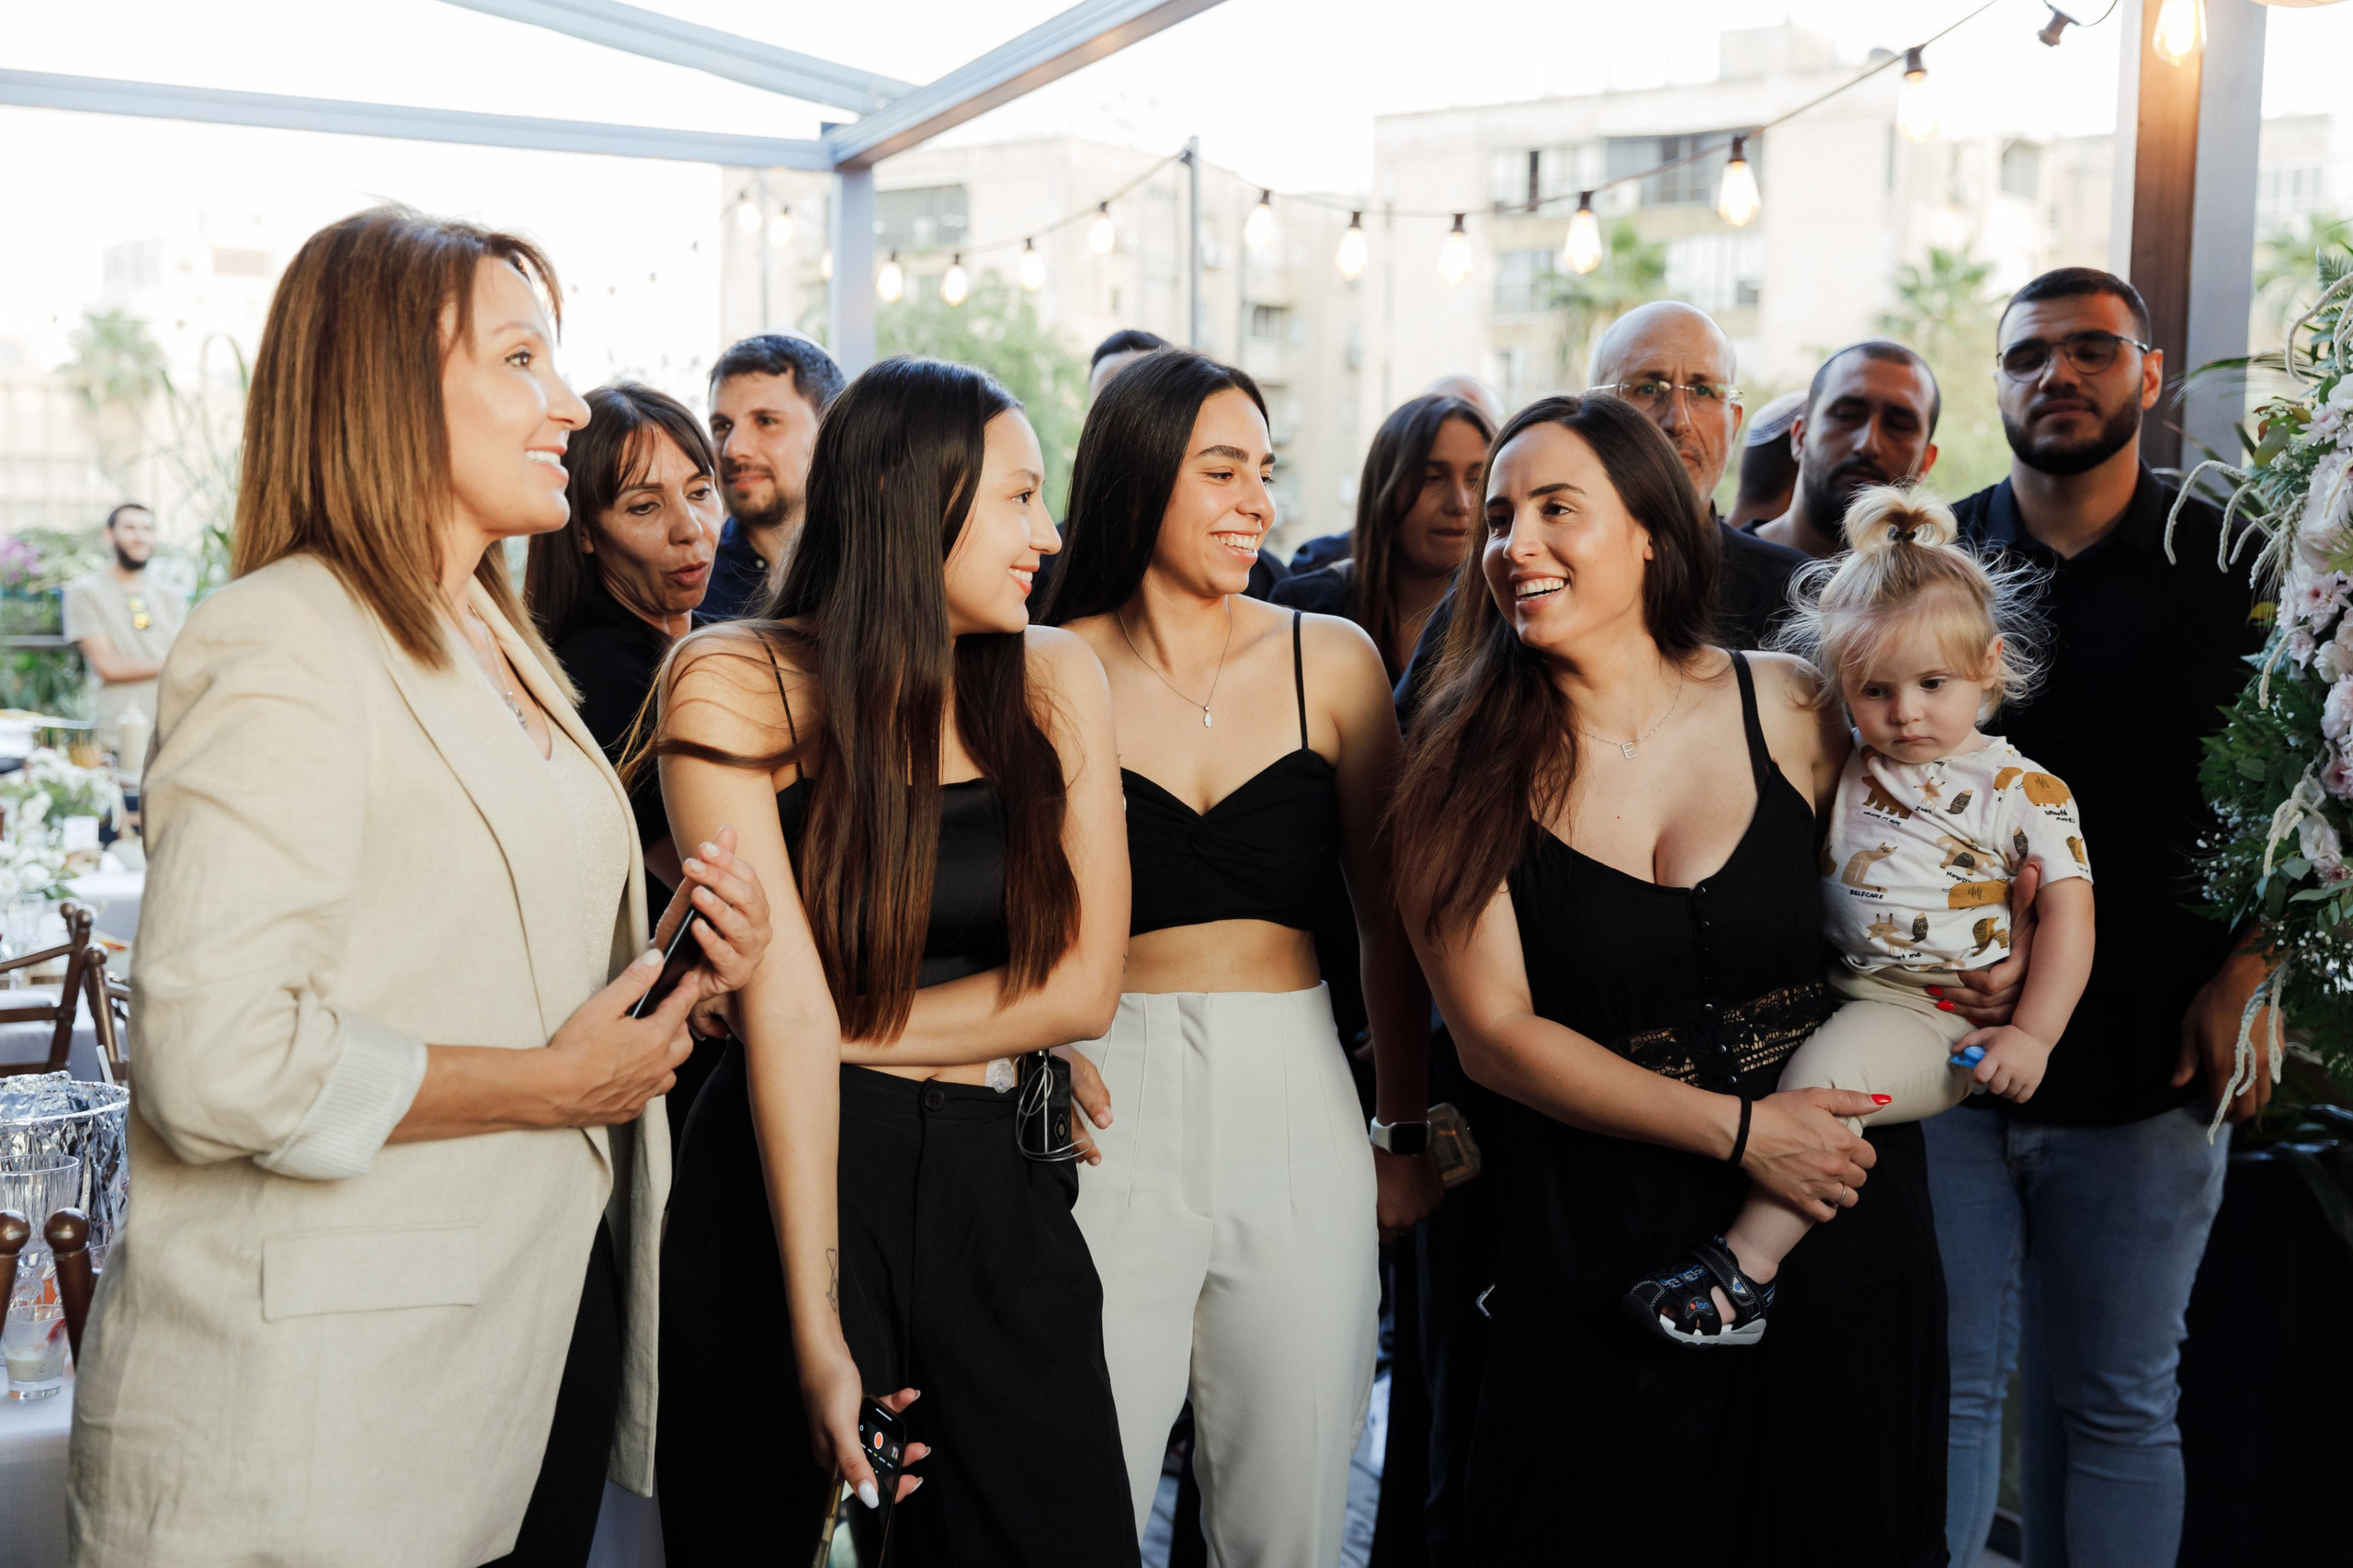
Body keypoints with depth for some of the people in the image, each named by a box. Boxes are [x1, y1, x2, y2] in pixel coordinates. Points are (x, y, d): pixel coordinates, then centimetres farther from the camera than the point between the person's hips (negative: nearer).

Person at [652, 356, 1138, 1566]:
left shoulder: (1055, 678, 2)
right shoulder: (737, 683, -8)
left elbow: (1082, 986, -1)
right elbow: (783, 1013, -16)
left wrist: (848, 1030, -10)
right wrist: (816, 1326, -19)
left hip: (1000, 1194, 3)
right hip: (790, 1184, -3)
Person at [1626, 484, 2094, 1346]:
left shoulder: (2024, 790, -3)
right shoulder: (1841, 775, 9)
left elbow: (2067, 909, -4)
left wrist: (2033, 1034, -11)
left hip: (1941, 1017, -7)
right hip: (1837, 992, 7)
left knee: (1824, 1071, -29)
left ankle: (1747, 1263, -24)